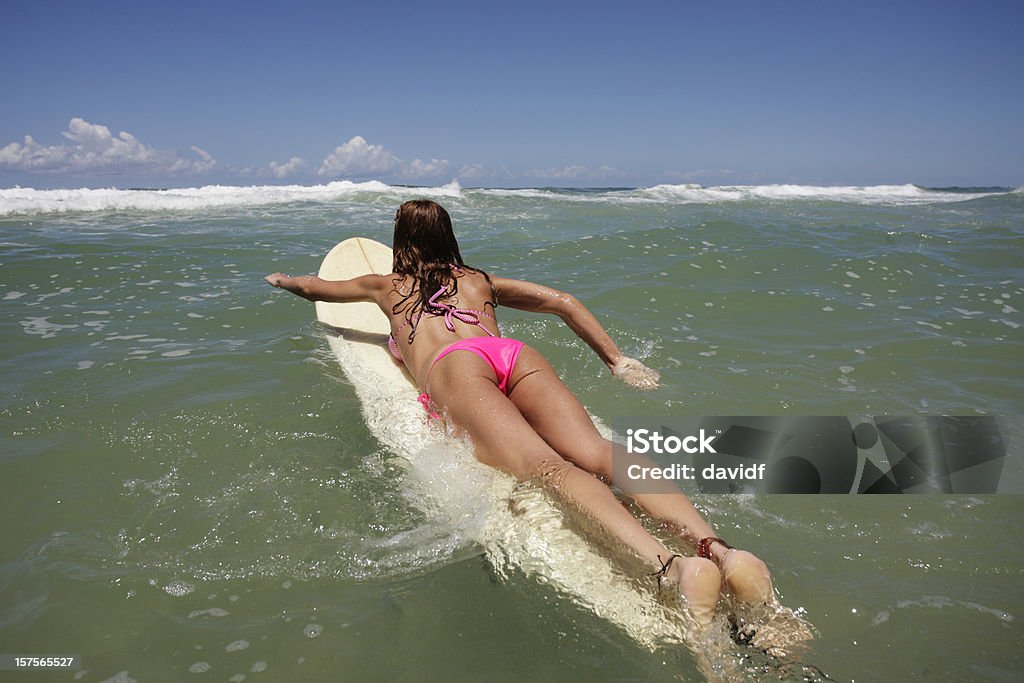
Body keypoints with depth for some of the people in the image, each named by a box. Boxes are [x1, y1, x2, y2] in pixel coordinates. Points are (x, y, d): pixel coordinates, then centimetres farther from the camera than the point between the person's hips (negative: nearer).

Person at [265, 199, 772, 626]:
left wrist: (284, 280, 76)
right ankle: (716, 548, -47)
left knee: (547, 467, -28)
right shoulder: (478, 280, 39)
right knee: (596, 453, -20)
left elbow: (312, 288, 53)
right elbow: (561, 302, 29)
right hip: (518, 355, 3)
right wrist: (618, 362, 31)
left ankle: (670, 566, -53)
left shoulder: (387, 287, 36)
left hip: (455, 366, -3)